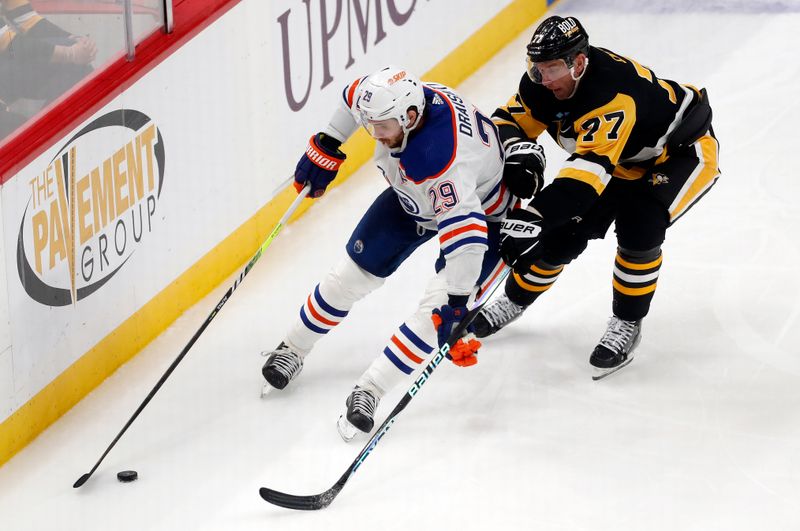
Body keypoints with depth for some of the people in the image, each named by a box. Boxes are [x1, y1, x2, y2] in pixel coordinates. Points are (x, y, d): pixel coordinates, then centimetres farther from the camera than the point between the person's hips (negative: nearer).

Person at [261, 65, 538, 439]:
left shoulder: (443, 158, -47)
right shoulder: (394, 99, -26)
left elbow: (465, 232, -50)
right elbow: (354, 97, -1)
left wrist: (456, 303, -49)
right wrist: (326, 146, 5)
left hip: (483, 210, -7)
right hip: (414, 198, 7)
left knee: (437, 305, -22)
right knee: (355, 270, 6)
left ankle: (370, 392, -14)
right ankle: (292, 350, 24)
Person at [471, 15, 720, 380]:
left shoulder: (612, 93, -42)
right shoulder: (542, 83, -19)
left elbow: (590, 168, -51)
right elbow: (507, 121, -7)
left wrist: (535, 216, -60)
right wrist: (518, 154, -31)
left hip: (682, 151, -7)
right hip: (623, 162, 7)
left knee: (639, 226, -30)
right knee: (564, 232, 0)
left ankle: (627, 324, -10)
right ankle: (515, 301, 25)